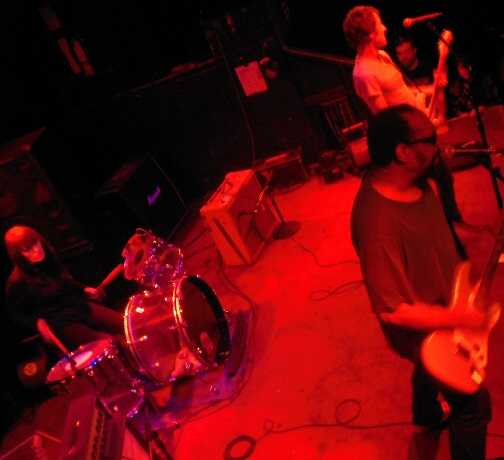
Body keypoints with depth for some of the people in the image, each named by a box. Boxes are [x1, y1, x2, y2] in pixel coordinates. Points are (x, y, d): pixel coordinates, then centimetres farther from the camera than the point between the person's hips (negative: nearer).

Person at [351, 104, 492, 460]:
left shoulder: (413, 179, -14)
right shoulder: (378, 223, -42)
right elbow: (393, 311, -34)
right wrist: (462, 319, -25)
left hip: (444, 303, 9)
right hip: (425, 331, -8)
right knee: (474, 405, 12)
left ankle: (427, 414, 66)